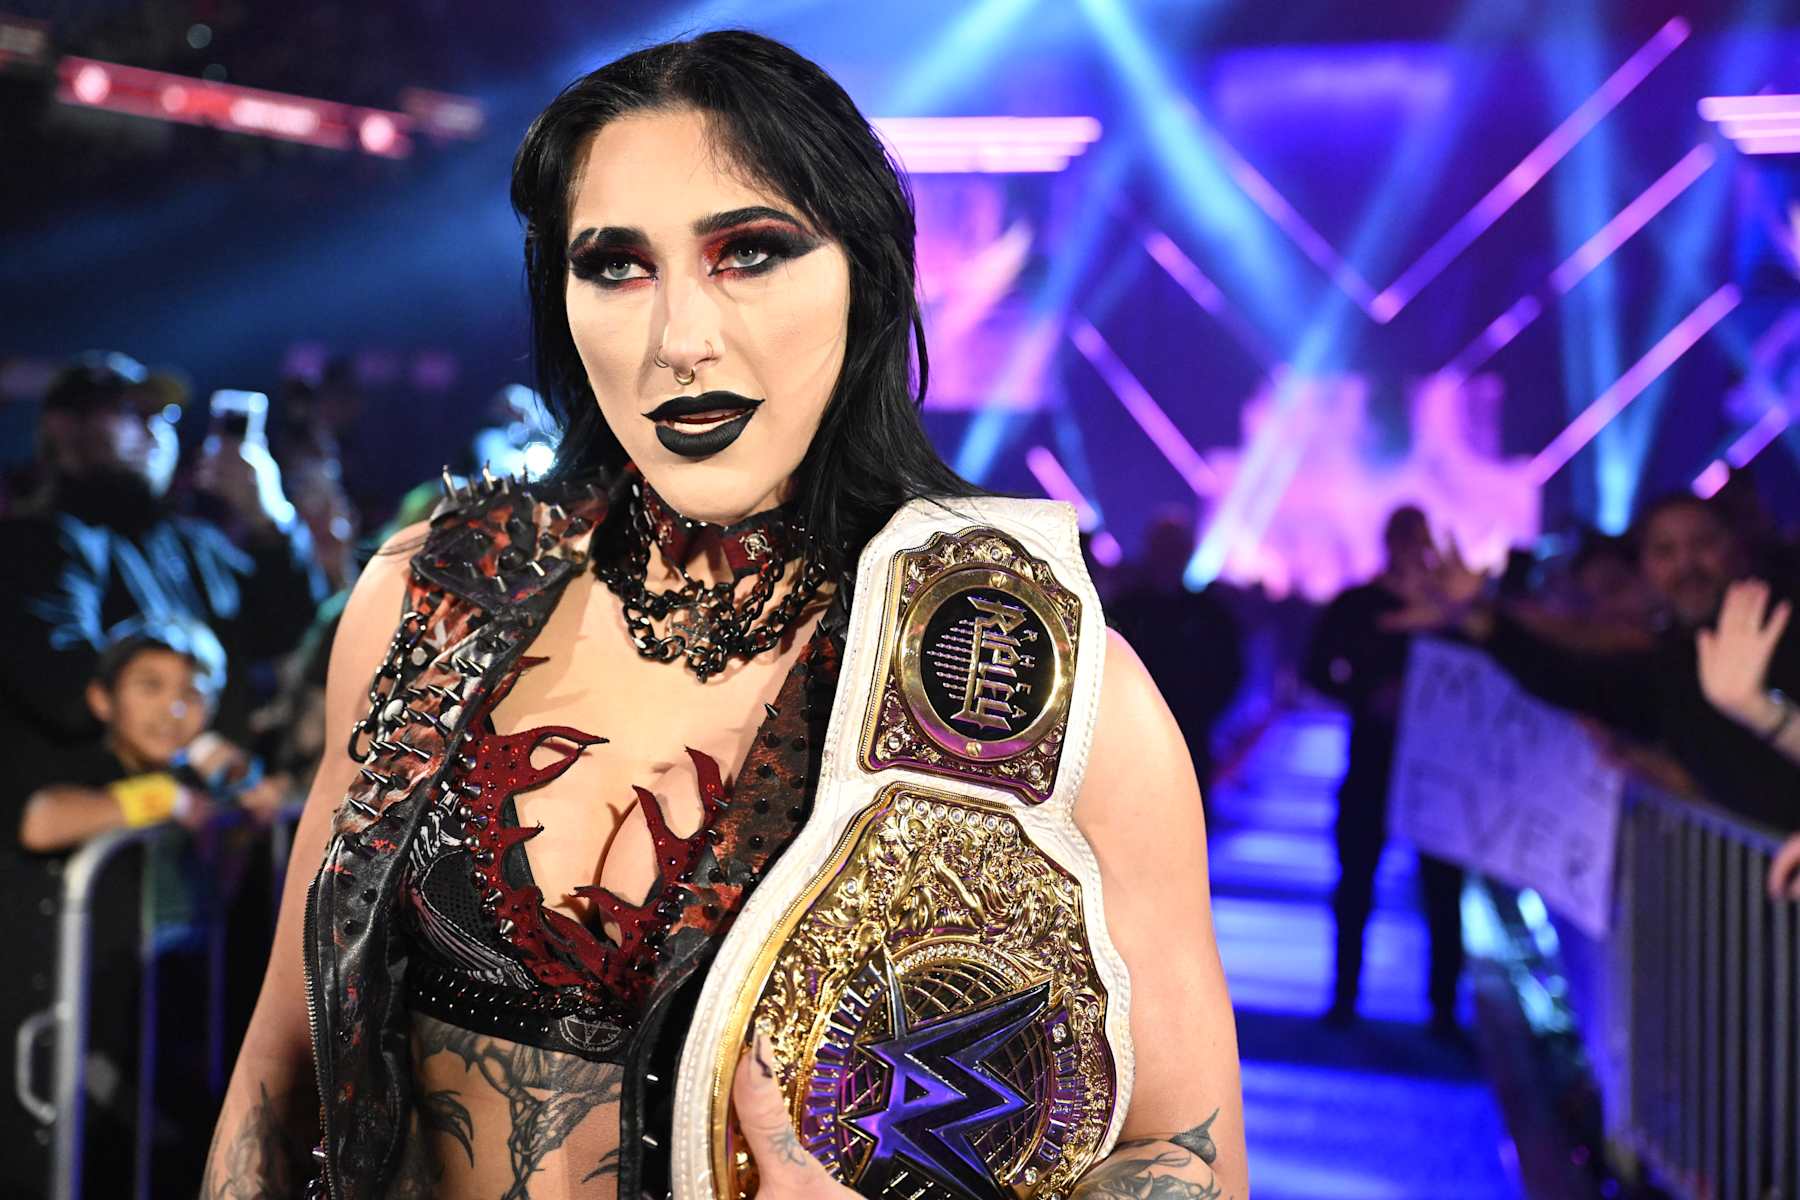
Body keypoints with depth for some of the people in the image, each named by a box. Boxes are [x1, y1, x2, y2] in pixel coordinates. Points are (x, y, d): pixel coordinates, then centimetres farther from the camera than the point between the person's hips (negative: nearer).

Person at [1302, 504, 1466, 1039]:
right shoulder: (1355, 604, 4)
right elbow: (1317, 672, 1)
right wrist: (1371, 698, -14)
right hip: (1373, 760, 0)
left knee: (1443, 888, -1)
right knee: (1355, 880, 4)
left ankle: (1444, 1008, 5)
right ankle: (1344, 996, 14)